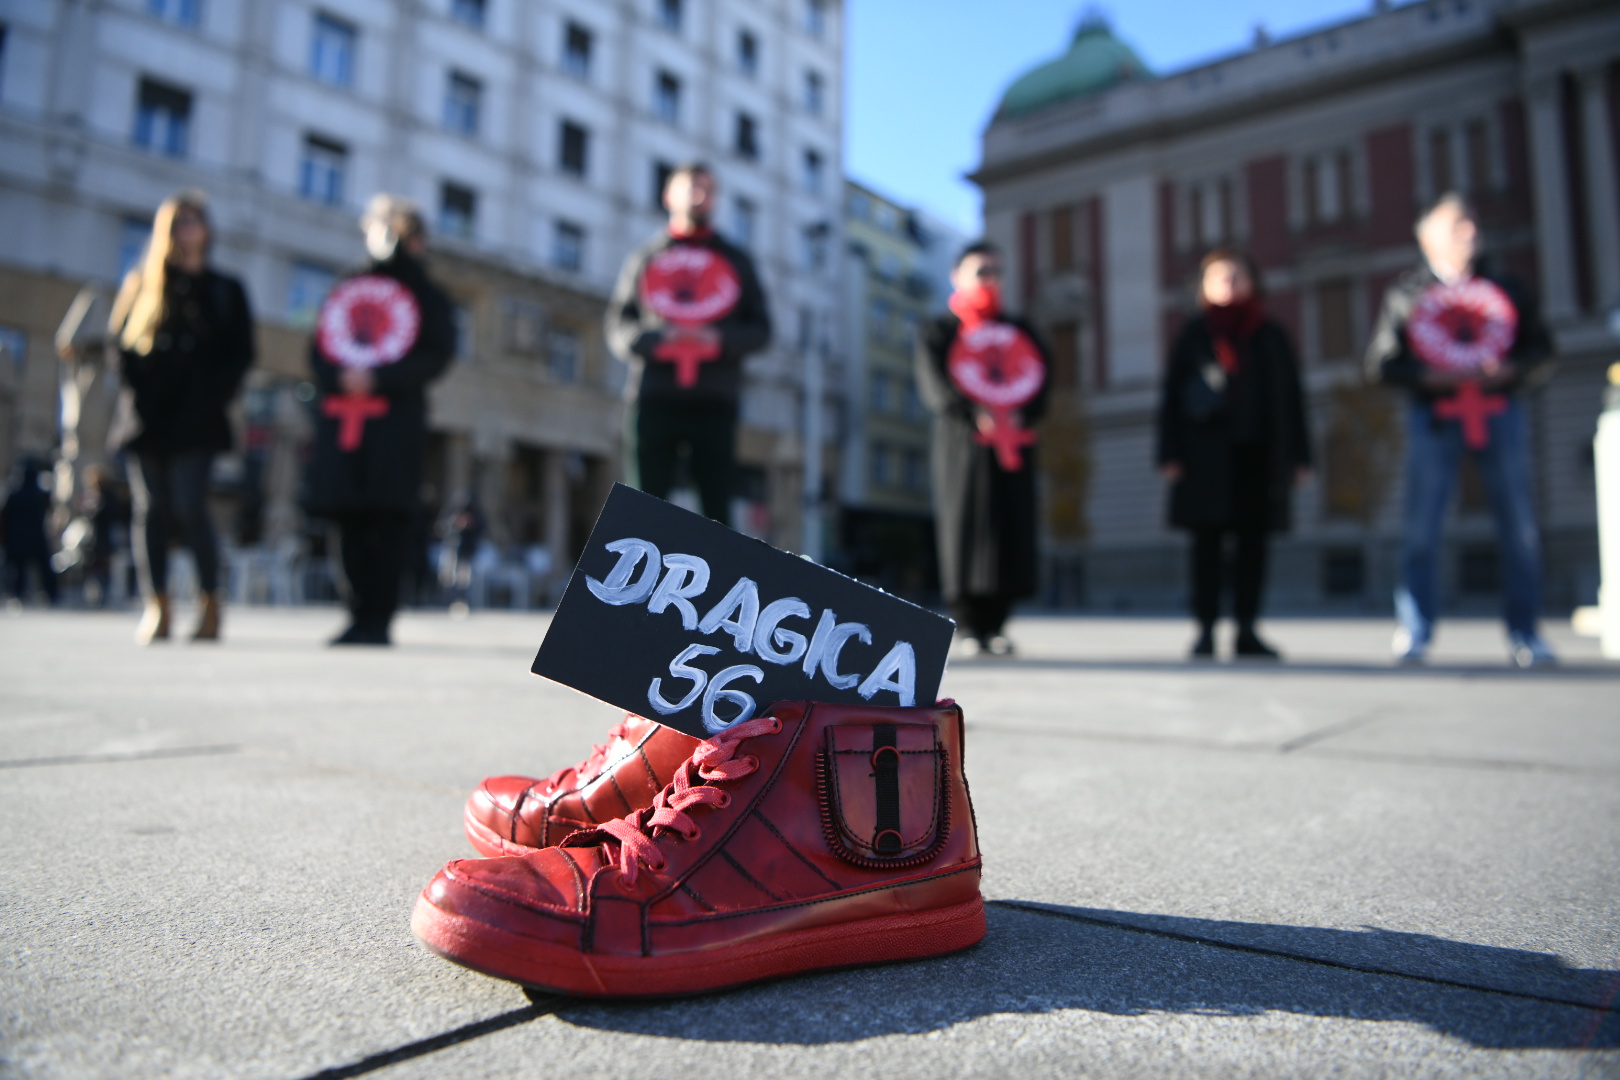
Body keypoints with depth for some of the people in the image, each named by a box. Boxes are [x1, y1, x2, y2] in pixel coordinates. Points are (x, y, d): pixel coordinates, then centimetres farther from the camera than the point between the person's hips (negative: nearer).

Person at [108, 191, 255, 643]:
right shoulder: (140, 284, 17)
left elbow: (241, 353, 7)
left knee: (189, 507, -12)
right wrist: (138, 390, -3)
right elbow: (120, 342, 11)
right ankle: (156, 609, 2)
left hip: (195, 419, -2)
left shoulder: (226, 290, 13)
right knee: (151, 510, -1)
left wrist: (211, 395, -5)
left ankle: (211, 603, -3)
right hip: (145, 415, 2)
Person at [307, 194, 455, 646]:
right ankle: (359, 616, 10)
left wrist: (379, 378, -14)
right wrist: (340, 378, -6)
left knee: (387, 525, -7)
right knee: (349, 524, 3)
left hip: (396, 418, -4)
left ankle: (379, 620, -4)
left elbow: (436, 356, -3)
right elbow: (319, 350, 16)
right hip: (339, 416, 4)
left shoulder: (427, 296, 10)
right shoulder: (345, 290, 22)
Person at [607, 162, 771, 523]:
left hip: (714, 402, 0)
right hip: (653, 400, 0)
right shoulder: (646, 257, 17)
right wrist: (653, 340, -10)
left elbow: (760, 328, 11)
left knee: (717, 505, -5)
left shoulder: (735, 260, 19)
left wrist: (720, 340, -8)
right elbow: (618, 324, 10)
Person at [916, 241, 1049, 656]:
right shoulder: (939, 332, 9)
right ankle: (968, 627, -1)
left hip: (1014, 445, 4)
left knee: (1012, 528, -1)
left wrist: (1021, 416, -10)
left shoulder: (1020, 331, 21)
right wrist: (975, 416, -18)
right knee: (965, 526, -7)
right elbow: (934, 385, -5)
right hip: (963, 445, -4)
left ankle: (994, 624, 6)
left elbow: (1041, 377, 9)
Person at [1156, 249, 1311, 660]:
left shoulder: (1271, 335, 13)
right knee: (1208, 542, -1)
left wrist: (1298, 455, 7)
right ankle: (1205, 630, 4)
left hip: (1258, 455, 3)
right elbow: (1171, 395, 3)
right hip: (1208, 456, -2)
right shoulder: (1194, 334, 7)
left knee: (1253, 541, 3)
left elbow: (1291, 396, 13)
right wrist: (1171, 454, -5)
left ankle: (1246, 630, 11)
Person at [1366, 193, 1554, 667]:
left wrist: (1510, 370, -8)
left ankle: (1524, 633, 11)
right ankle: (1415, 633, 3)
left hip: (1499, 410, 2)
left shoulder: (1506, 289, 14)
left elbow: (1540, 351, 13)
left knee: (1520, 526, 0)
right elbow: (1381, 364, 2)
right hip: (1433, 416, -2)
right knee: (1420, 527, -6)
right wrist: (1426, 376, -14)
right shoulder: (1406, 293, 7)